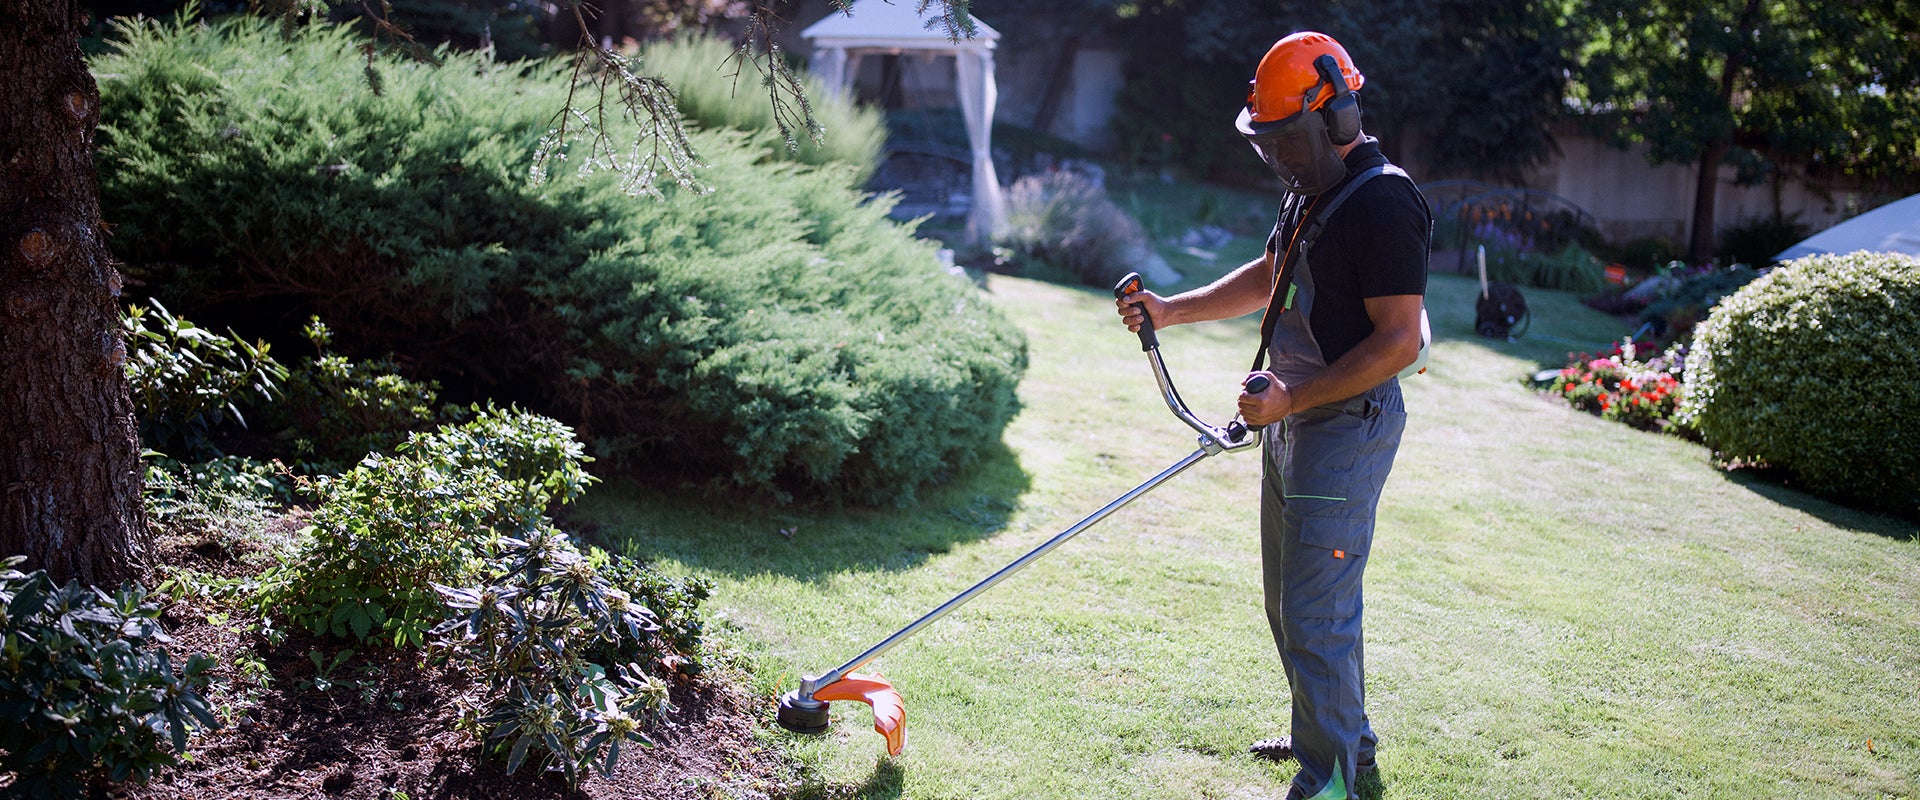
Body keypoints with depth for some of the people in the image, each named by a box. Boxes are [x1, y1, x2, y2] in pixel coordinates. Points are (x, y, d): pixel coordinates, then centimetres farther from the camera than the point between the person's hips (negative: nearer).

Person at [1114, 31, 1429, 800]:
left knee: (1316, 611, -6)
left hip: (1346, 427, -10)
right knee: (1290, 599, 19)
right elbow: (1266, 278, 26)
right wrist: (1170, 310, 15)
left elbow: (1399, 342, -23)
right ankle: (1345, 734, 36)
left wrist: (1294, 399, -24)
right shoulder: (1312, 191, 12)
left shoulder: (1383, 203, -19)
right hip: (1293, 421, 10)